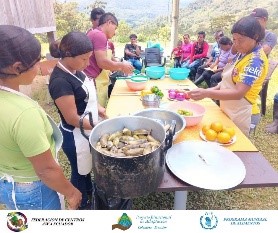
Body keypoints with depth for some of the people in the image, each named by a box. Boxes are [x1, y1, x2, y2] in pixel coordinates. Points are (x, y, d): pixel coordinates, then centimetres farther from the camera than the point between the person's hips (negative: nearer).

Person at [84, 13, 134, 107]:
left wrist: (120, 67, 15)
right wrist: (122, 65, -7)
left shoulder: (95, 34, 19)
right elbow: (102, 62, -20)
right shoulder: (99, 35, -12)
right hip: (95, 84, -10)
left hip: (95, 83, 10)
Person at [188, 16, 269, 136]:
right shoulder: (243, 53, 6)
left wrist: (206, 93, -39)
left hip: (239, 115, -8)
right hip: (227, 110, 8)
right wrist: (215, 88, 0)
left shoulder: (256, 60, -21)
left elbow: (239, 93, -31)